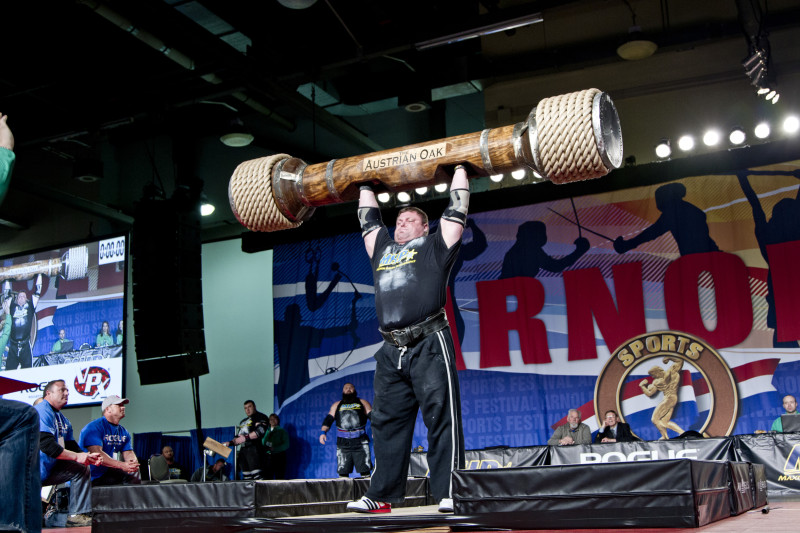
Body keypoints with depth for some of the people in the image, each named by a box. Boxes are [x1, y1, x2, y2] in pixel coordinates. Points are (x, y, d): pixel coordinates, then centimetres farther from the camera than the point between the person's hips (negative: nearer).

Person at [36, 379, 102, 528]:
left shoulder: (64, 420, 18)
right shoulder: (42, 412, -13)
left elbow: (71, 446, 14)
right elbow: (46, 445, -24)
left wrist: (88, 457, -7)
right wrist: (77, 456, -24)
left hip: (51, 468, 9)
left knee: (82, 469, 3)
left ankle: (78, 515, -4)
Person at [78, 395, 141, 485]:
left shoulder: (123, 432, 15)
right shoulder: (94, 427, -11)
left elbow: (128, 452, 6)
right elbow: (96, 453, -23)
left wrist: (133, 463, -20)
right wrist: (122, 465, -31)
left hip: (106, 472, 7)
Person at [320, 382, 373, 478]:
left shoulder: (362, 403, 15)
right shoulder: (336, 405, 20)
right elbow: (328, 419, 13)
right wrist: (323, 432, -4)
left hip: (360, 442, -1)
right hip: (343, 443, 1)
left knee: (365, 471, -7)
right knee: (342, 472, -4)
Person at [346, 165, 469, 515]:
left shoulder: (434, 247, 13)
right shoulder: (382, 249, 25)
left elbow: (456, 210, 14)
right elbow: (368, 219, 38)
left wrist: (459, 168, 23)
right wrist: (366, 185, 46)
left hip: (429, 345, -5)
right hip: (391, 351, 6)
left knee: (441, 417, -7)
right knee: (387, 421, 7)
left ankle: (449, 494, -6)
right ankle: (381, 496, 12)